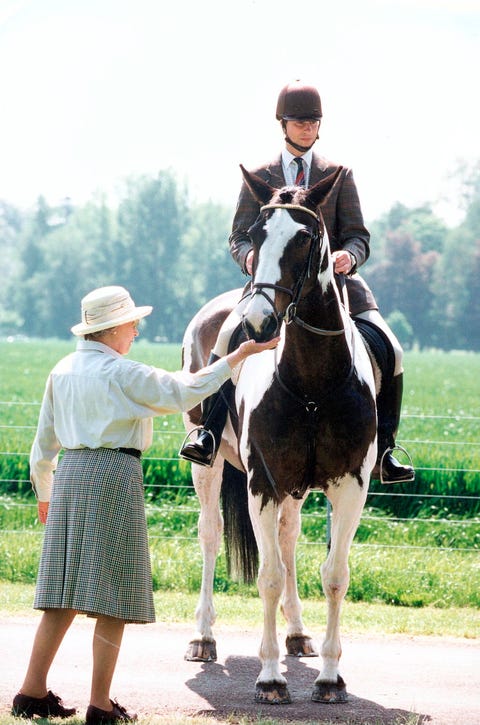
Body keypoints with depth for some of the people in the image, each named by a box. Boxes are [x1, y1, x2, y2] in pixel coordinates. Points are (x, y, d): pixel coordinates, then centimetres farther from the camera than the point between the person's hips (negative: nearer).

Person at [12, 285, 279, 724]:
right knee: (113, 597, -1)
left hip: (68, 474, 7)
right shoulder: (123, 374, -9)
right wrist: (235, 359, 2)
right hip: (113, 474, -7)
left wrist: (44, 492, 29)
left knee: (65, 594, 13)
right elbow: (184, 392, -5)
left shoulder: (62, 372, 12)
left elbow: (44, 442, 17)